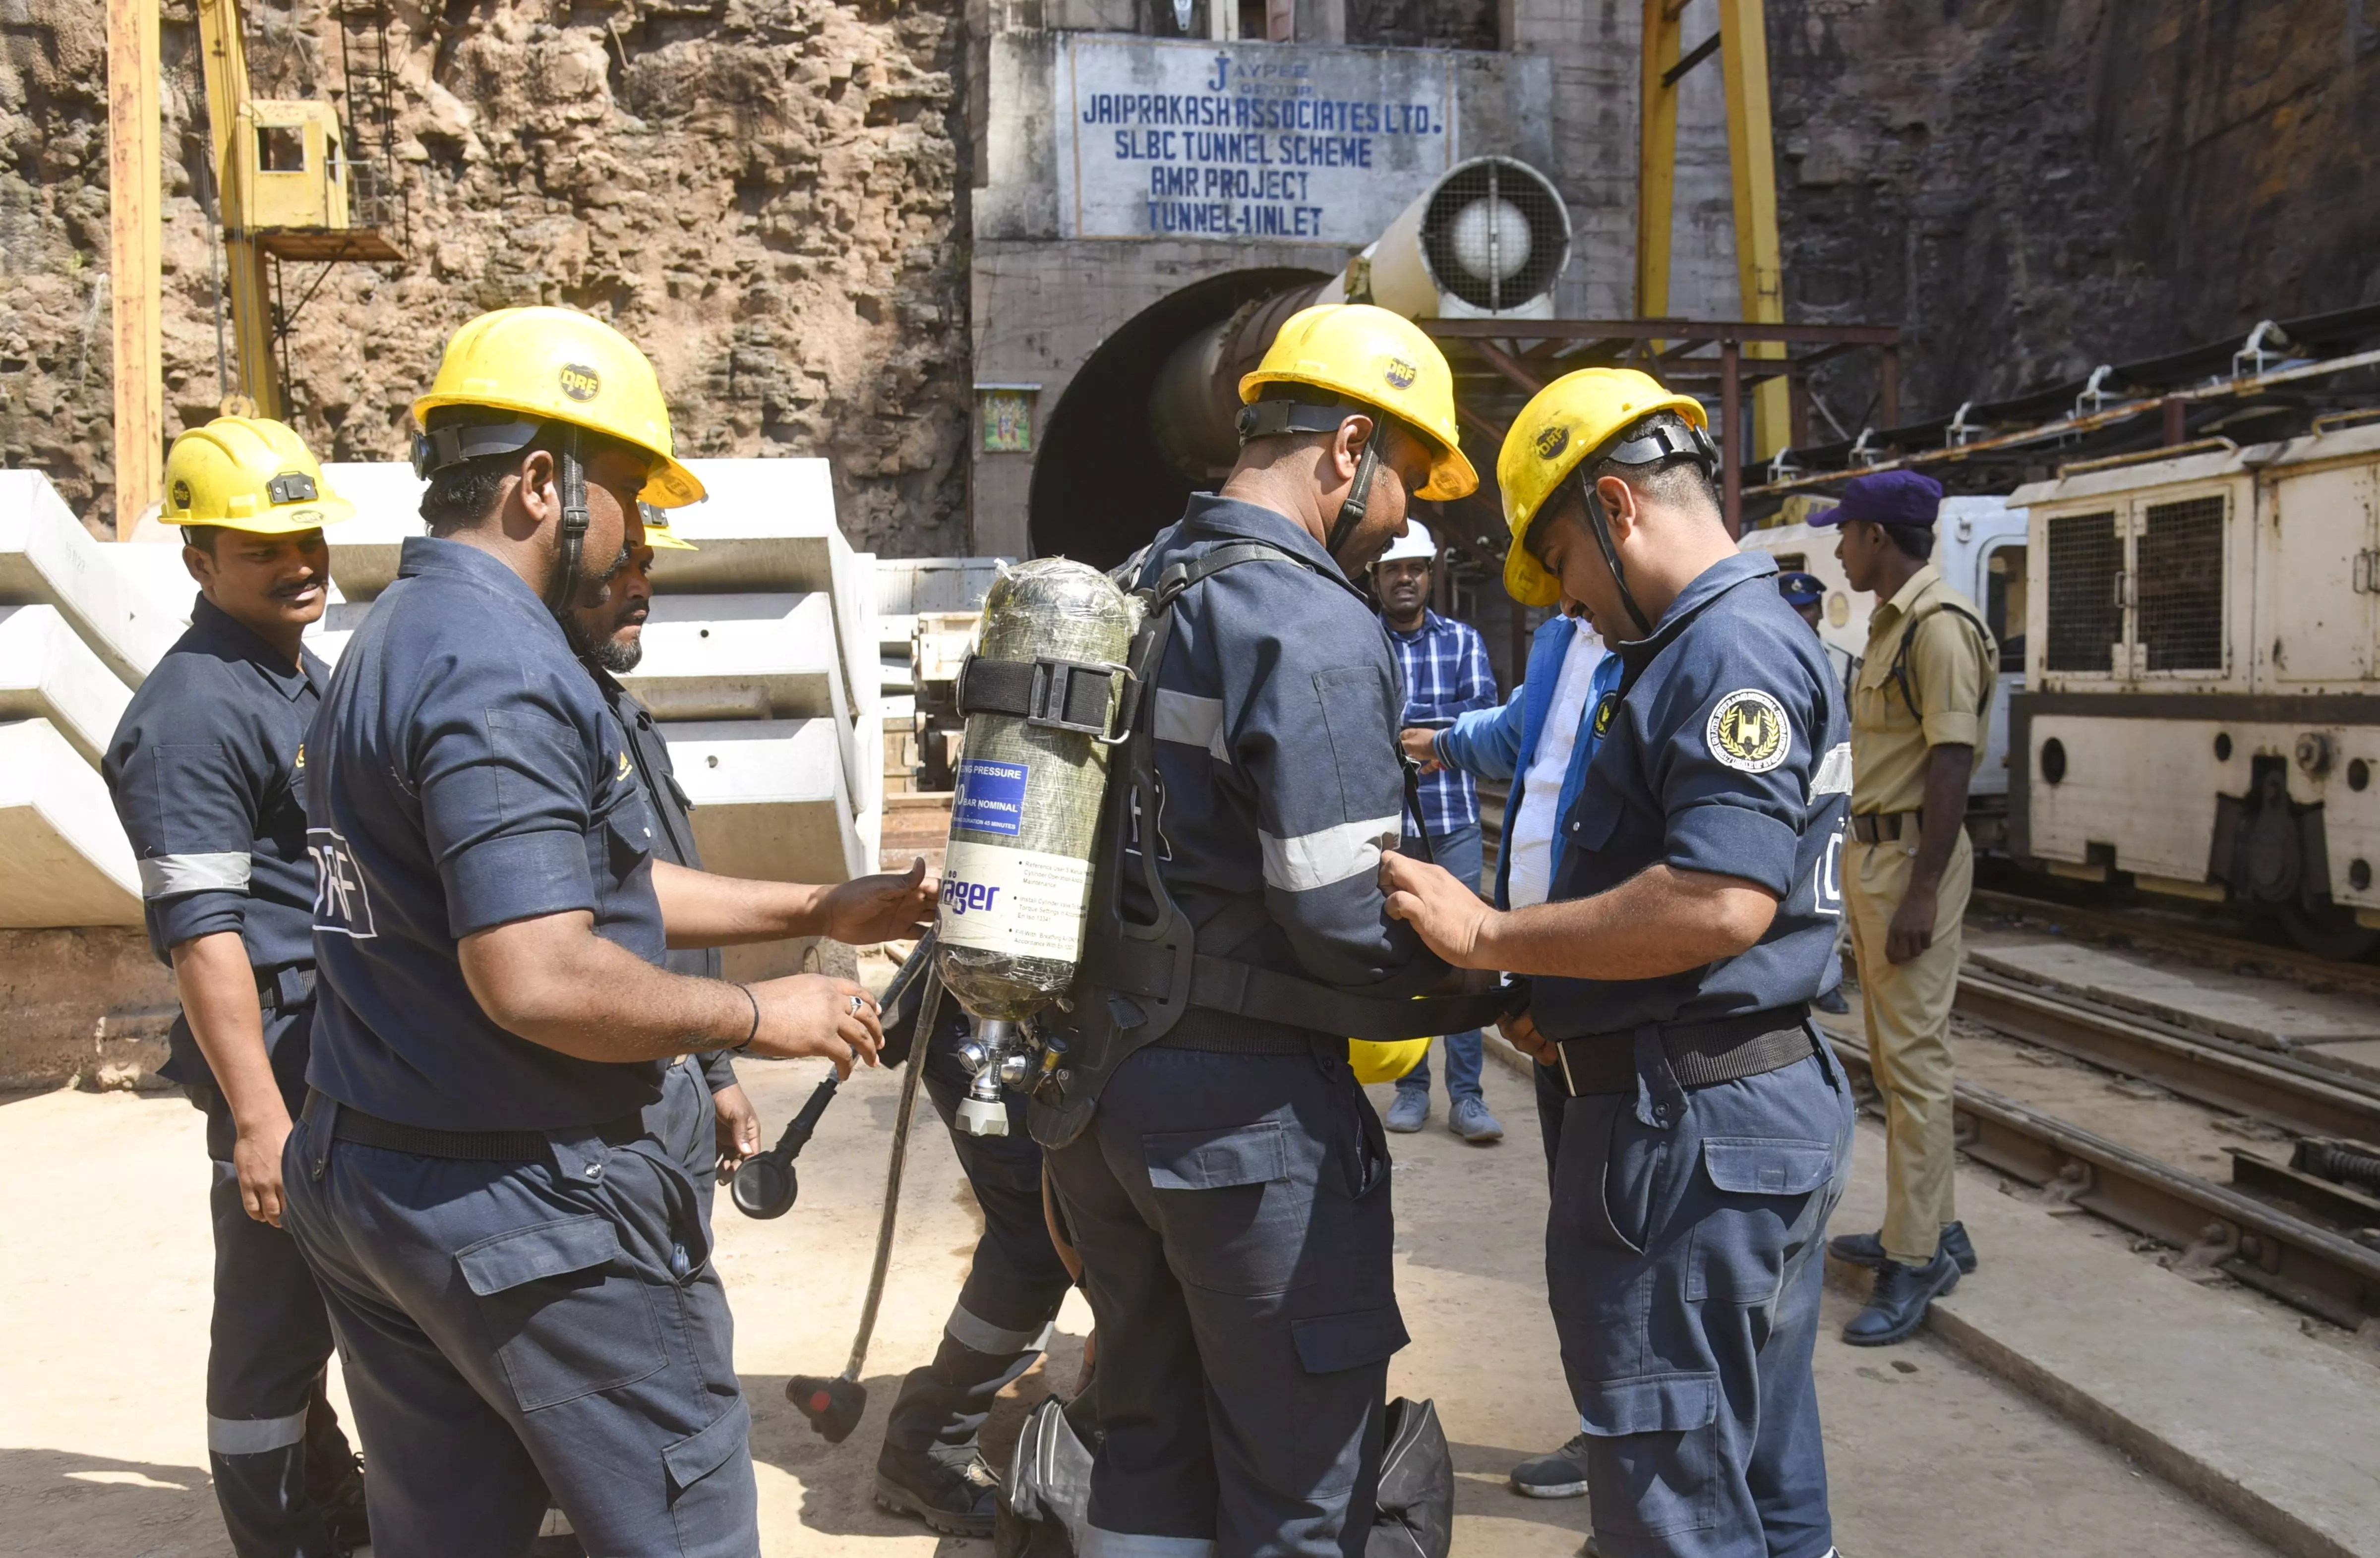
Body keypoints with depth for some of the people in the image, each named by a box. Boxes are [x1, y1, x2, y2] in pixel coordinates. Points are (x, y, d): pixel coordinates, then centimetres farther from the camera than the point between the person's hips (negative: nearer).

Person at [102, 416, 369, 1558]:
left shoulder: (309, 680, 14)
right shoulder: (191, 713, -15)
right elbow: (201, 932, -21)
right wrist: (257, 1117, -24)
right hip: (279, 1051, -9)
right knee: (272, 1322, 1)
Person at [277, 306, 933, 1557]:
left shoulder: (398, 636, 12)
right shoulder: (497, 666, -21)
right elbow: (537, 978, -29)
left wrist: (819, 910, 16)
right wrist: (760, 1016, -15)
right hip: (529, 1211, -10)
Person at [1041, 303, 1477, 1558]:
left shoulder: (1125, 595, 11)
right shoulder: (1313, 627, -17)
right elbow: (1348, 923, -20)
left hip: (1098, 1083, 9)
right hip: (1246, 1111, -8)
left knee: (1149, 1436, 21)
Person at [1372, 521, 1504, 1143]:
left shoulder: (1463, 640, 7)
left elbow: (1483, 716, -5)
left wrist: (1396, 722, -10)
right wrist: (1440, 727, -12)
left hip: (1454, 822, 1)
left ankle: (1466, 1095, 6)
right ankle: (1411, 1086, 17)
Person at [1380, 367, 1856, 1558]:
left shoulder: (1735, 649, -18)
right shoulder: (1718, 649, 17)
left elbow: (1722, 901, -29)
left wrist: (1491, 937, -21)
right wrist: (1571, 1009, 11)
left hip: (1693, 1126, -11)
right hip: (1764, 1104, 11)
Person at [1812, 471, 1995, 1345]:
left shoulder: (1939, 626, -16)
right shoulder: (1892, 623, 15)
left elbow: (1951, 765, -21)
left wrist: (1922, 890, -24)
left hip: (1913, 856, -11)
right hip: (1873, 852, 11)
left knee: (1914, 1057, -7)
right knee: (1896, 1052, 16)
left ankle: (1917, 1263, -1)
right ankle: (1931, 1229, 28)